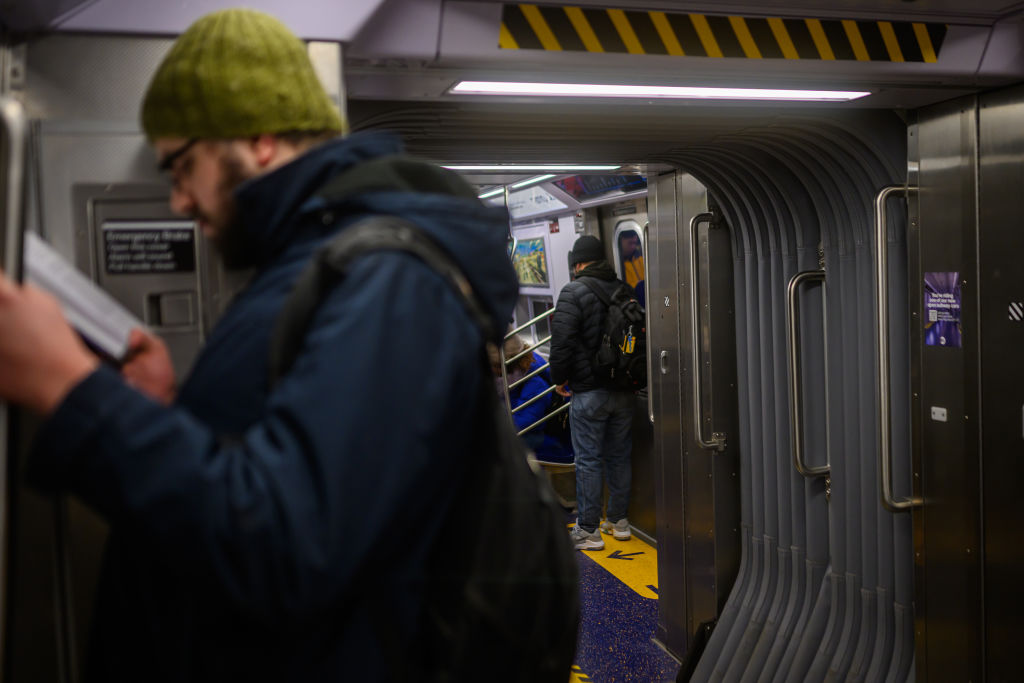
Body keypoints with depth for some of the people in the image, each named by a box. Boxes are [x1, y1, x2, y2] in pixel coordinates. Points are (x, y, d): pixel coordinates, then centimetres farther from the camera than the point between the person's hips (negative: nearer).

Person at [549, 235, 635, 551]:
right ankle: (619, 521, 25)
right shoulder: (624, 289, 7)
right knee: (619, 455, 15)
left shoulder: (573, 292, -11)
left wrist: (560, 379, -2)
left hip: (588, 392, -6)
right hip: (624, 391, 6)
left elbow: (562, 342, -17)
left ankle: (588, 530, 7)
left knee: (588, 460, 1)